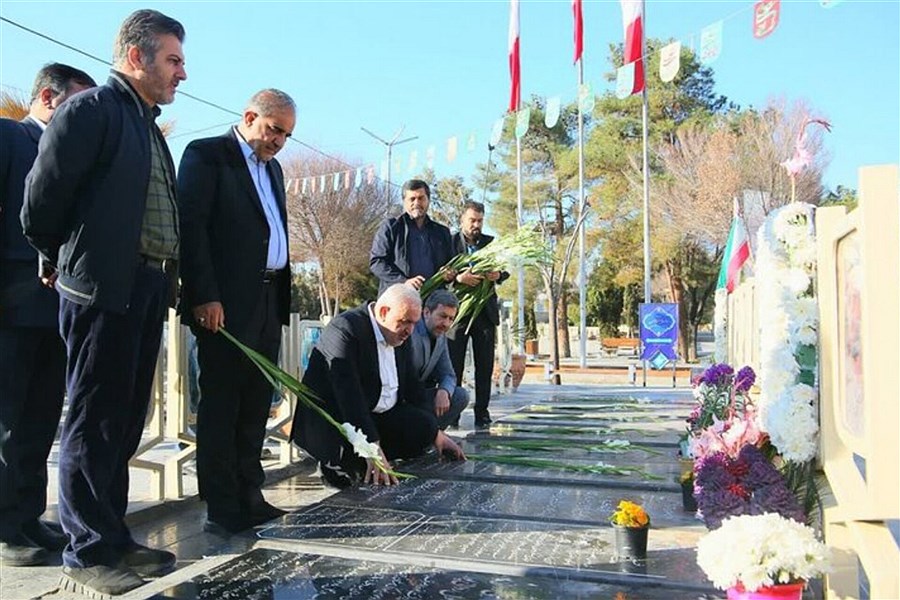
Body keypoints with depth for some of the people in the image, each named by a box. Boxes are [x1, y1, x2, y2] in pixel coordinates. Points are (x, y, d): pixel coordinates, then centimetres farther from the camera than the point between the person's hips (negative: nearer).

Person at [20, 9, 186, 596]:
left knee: (125, 422, 13)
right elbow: (42, 201, -9)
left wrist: (168, 281, 13)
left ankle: (113, 539, 25)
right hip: (103, 289, -8)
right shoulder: (92, 109, -6)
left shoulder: (148, 125, 19)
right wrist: (71, 262, 4)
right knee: (94, 423, 0)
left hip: (146, 292, 8)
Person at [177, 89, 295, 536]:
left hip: (267, 301, 8)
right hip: (225, 304, -8)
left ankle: (248, 496, 19)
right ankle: (222, 508, 6)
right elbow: (190, 226, -11)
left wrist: (283, 297, 12)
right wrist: (205, 296, -17)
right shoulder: (206, 154, -2)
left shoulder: (272, 168, 22)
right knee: (221, 404, -1)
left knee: (256, 403, 10)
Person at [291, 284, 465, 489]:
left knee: (425, 426, -15)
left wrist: (436, 433, 12)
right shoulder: (345, 329, -21)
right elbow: (349, 395, -30)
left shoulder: (399, 337, 6)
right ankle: (335, 463, -1)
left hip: (379, 416, 8)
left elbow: (412, 386, 15)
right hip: (332, 420, -8)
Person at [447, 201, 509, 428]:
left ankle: (482, 412, 12)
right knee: (453, 364, 0)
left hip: (485, 311, 3)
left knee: (485, 365, 5)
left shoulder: (491, 242, 11)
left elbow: (505, 269, 11)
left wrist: (498, 274, -12)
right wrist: (458, 277, -27)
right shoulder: (449, 242, -1)